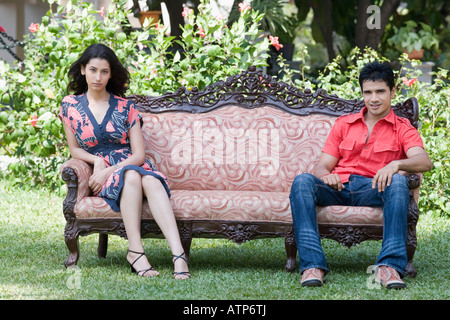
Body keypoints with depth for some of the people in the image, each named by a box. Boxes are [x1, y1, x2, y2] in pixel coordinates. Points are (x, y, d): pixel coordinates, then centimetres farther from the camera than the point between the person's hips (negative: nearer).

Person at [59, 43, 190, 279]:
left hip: (132, 167, 1)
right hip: (100, 174, -1)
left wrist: (110, 170, -13)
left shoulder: (125, 107, 9)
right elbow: (74, 149, 15)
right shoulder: (70, 106, 10)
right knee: (132, 176, -37)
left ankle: (178, 254, -54)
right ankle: (135, 251, -42)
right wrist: (97, 160, -7)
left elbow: (139, 154, 4)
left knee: (151, 181, -37)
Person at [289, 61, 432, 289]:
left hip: (373, 190, -2)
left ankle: (390, 266, -42)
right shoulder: (343, 124, 25)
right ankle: (313, 266, -39)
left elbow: (424, 161, -4)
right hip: (338, 188, 2)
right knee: (302, 181, -29)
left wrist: (395, 164, -27)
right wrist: (325, 174, -10)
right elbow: (322, 166, 17)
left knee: (398, 182, -35)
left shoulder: (402, 129, 16)